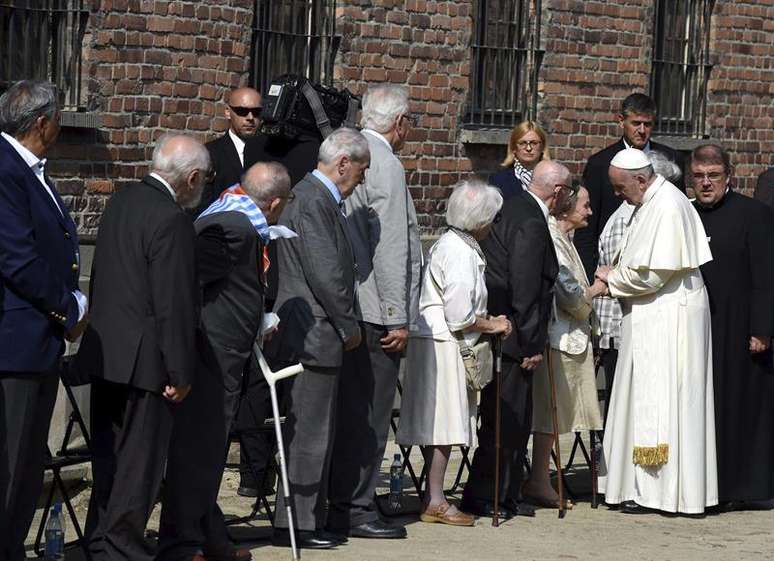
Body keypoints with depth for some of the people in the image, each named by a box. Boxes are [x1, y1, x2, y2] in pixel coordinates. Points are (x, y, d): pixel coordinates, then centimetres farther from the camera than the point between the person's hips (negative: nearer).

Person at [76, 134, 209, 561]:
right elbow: (174, 305, -20)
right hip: (143, 360, -9)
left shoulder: (121, 202, 8)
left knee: (108, 457, 17)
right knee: (139, 461, 0)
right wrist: (180, 373, -14)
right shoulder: (171, 220, -19)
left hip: (105, 350, 9)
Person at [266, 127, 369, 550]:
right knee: (309, 432, -6)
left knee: (314, 432, 14)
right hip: (314, 335, -11)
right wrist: (349, 326, -11)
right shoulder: (311, 201, -17)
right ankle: (296, 525, -1)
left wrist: (345, 325, 17)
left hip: (315, 335, 11)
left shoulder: (320, 198, 17)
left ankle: (309, 519, 20)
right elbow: (326, 274, -21)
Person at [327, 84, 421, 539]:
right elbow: (390, 247, -18)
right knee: (369, 413, -4)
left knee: (351, 409, 14)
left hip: (348, 307, 9)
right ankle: (355, 508, -1)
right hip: (376, 307, -9)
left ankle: (342, 502, 20)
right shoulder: (385, 165, -15)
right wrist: (398, 318, -16)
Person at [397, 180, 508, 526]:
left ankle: (433, 498, 15)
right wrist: (491, 326, -5)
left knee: (439, 424, 12)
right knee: (443, 423, -7)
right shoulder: (460, 252, -17)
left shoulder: (448, 245, 16)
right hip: (442, 344, -10)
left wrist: (487, 322, 15)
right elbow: (459, 316, -20)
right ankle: (435, 502, -4)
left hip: (435, 339, 10)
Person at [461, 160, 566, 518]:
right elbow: (525, 290, -21)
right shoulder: (531, 223, -19)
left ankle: (506, 496, 21)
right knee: (507, 419, -3)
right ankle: (482, 498, 2)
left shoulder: (512, 207, 11)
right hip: (512, 334, -10)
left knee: (515, 420, 15)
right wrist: (531, 344, -16)